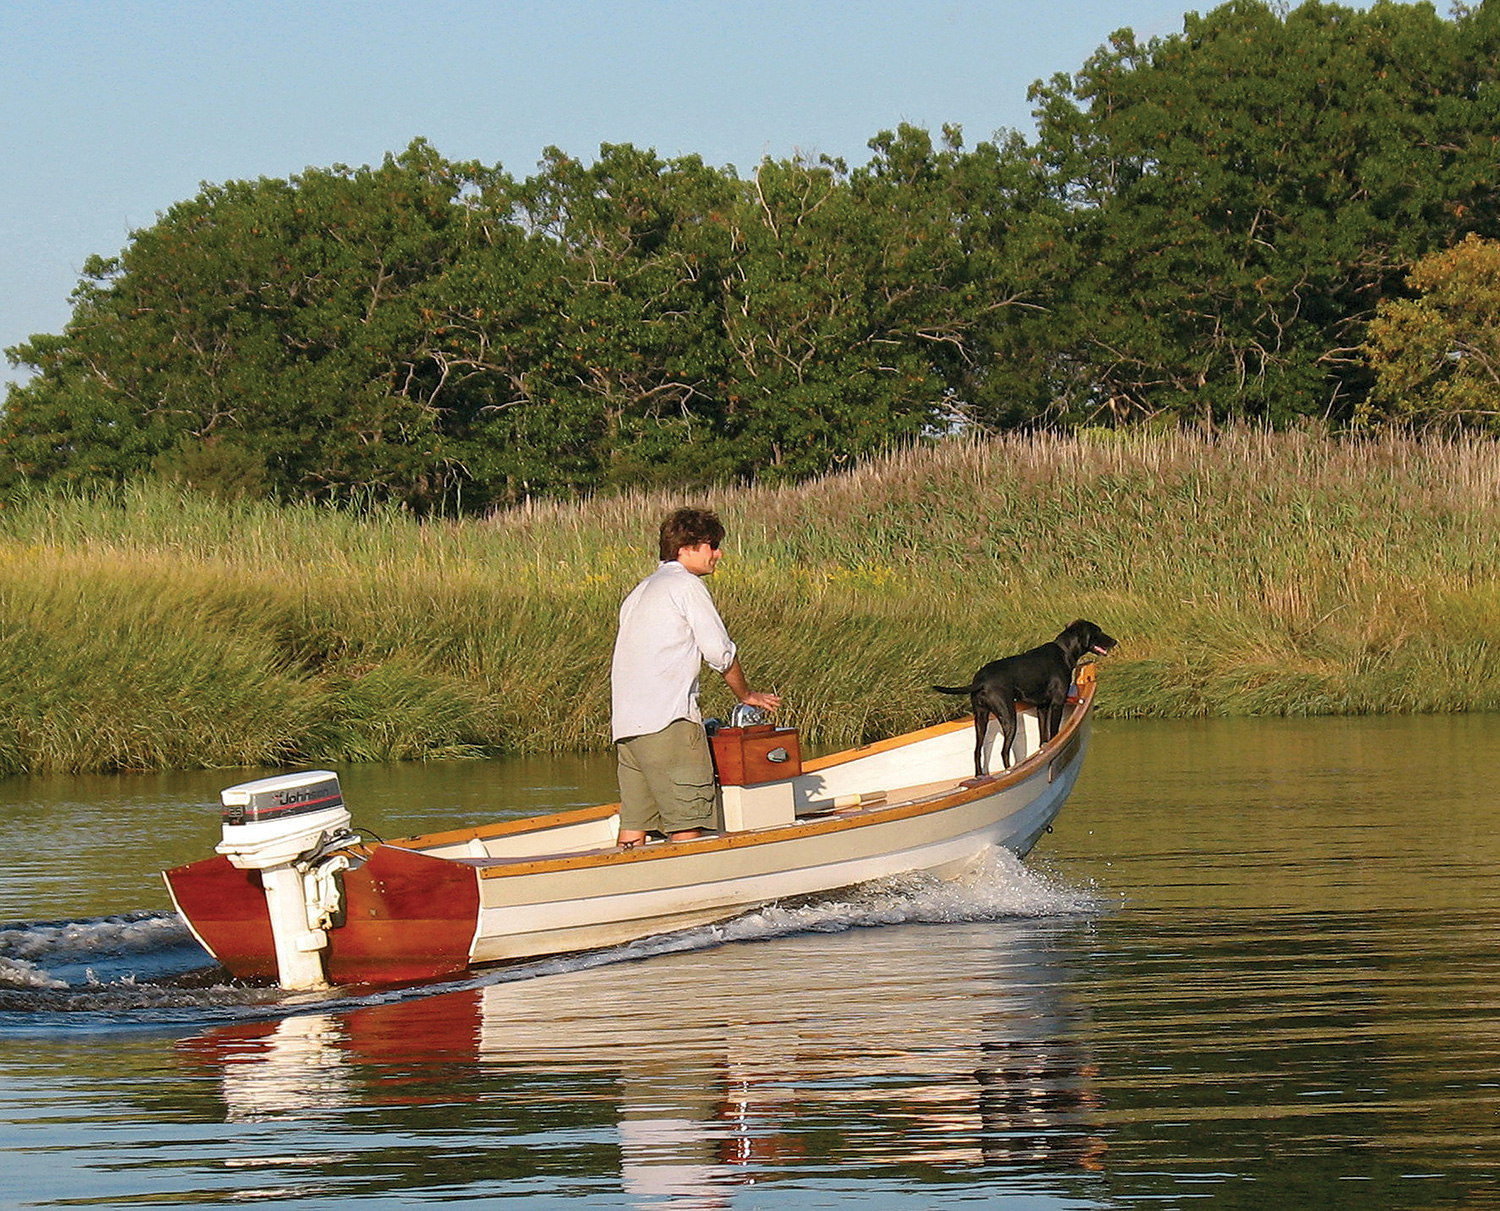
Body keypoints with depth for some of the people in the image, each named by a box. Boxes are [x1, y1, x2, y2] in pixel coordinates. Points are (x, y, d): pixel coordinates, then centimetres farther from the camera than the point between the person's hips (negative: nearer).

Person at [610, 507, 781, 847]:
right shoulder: (686, 585, -2)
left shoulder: (640, 592, 25)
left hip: (625, 723, 9)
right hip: (667, 718, -9)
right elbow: (720, 652, -3)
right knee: (688, 822, -10)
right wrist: (746, 695, 14)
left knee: (634, 820, 7)